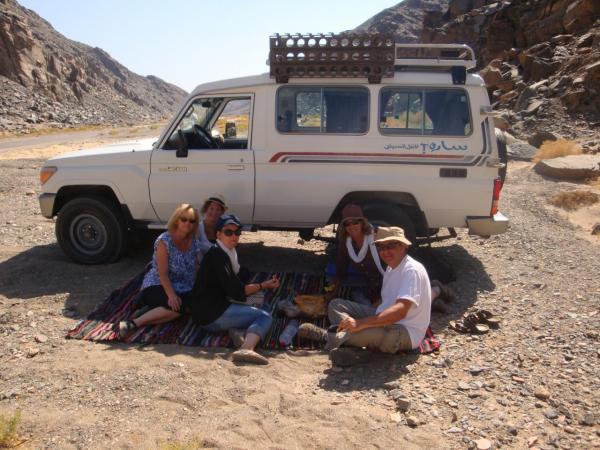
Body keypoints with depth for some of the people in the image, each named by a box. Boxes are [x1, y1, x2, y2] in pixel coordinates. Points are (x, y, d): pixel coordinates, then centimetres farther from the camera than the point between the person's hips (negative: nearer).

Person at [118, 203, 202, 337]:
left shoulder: (195, 243, 3)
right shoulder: (164, 241, -13)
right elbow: (163, 273, -18)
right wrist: (171, 295, -30)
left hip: (183, 290, 6)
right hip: (158, 286, -5)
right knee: (177, 307, -35)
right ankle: (134, 323, -31)